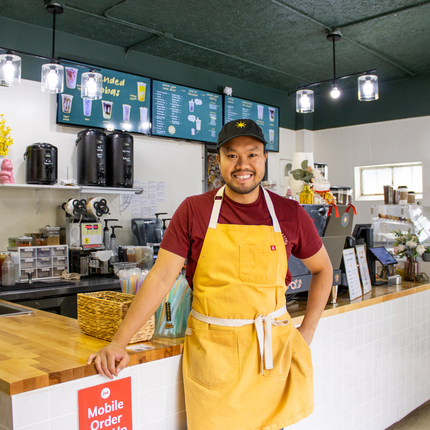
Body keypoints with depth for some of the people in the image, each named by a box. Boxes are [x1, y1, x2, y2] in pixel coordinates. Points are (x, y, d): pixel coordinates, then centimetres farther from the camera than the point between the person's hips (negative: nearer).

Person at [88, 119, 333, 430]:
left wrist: (307, 331, 7)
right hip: (211, 351, -1)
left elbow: (323, 269, 14)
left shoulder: (290, 214, 1)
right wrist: (118, 343, -14)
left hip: (271, 351, 1)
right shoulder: (194, 211, -3)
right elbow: (162, 277, -7)